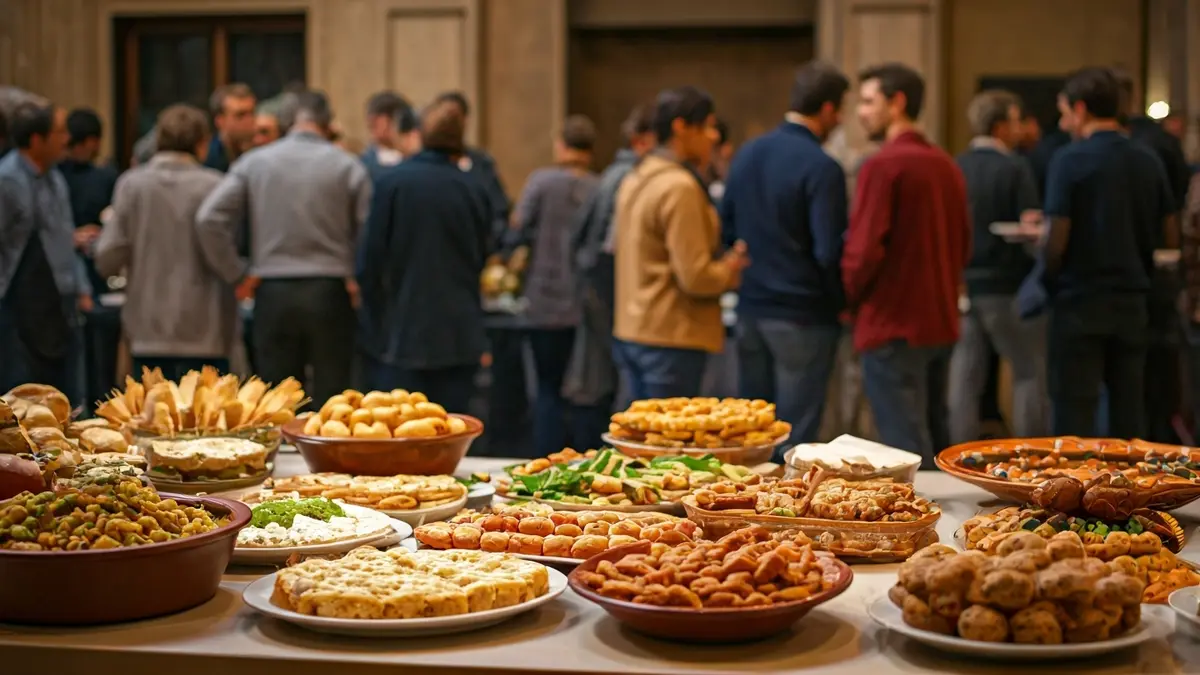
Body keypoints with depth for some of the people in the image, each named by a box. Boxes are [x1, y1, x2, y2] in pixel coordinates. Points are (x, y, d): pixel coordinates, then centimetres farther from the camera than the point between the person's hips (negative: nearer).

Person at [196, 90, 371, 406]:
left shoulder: (254, 162, 4)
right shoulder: (347, 165, -1)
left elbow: (208, 219, -3)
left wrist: (237, 274, 3)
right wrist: (357, 279, 4)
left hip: (273, 293, 1)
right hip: (330, 292, -1)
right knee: (330, 399, 3)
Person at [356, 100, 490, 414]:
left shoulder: (392, 182, -8)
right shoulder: (474, 191, -1)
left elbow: (370, 258, -5)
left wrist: (376, 316, 7)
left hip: (400, 333, -2)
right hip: (459, 337, 3)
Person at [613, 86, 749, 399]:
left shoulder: (635, 179, 11)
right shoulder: (680, 187, -17)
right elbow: (695, 277, -20)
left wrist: (720, 263, 12)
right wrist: (730, 271, 0)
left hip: (630, 332, 9)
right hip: (669, 338, -9)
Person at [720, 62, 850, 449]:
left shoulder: (747, 154, 5)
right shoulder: (821, 169, -16)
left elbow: (727, 228, 13)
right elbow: (828, 252, -18)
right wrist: (841, 302, -2)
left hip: (751, 308, 7)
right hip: (803, 315, -7)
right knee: (797, 435, 2)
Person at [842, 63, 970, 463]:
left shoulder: (882, 166, -14)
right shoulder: (946, 165, 9)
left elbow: (864, 251, -18)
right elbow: (963, 246, 15)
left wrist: (849, 295, -1)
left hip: (892, 327, -8)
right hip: (941, 324, 8)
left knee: (907, 456, -5)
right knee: (935, 442, 17)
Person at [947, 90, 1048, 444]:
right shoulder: (1015, 168, -10)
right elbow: (1031, 227, -15)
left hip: (962, 283, 5)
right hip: (1006, 285, -5)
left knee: (965, 377, 7)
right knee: (1029, 373, 6)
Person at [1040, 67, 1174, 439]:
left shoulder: (1070, 159, -12)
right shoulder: (1149, 161, 3)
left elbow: (1057, 240, -15)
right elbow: (1164, 230, 9)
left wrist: (1050, 277, 3)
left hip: (1080, 300, -5)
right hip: (1131, 300, 5)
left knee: (1074, 414, 1)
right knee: (1129, 411, 11)